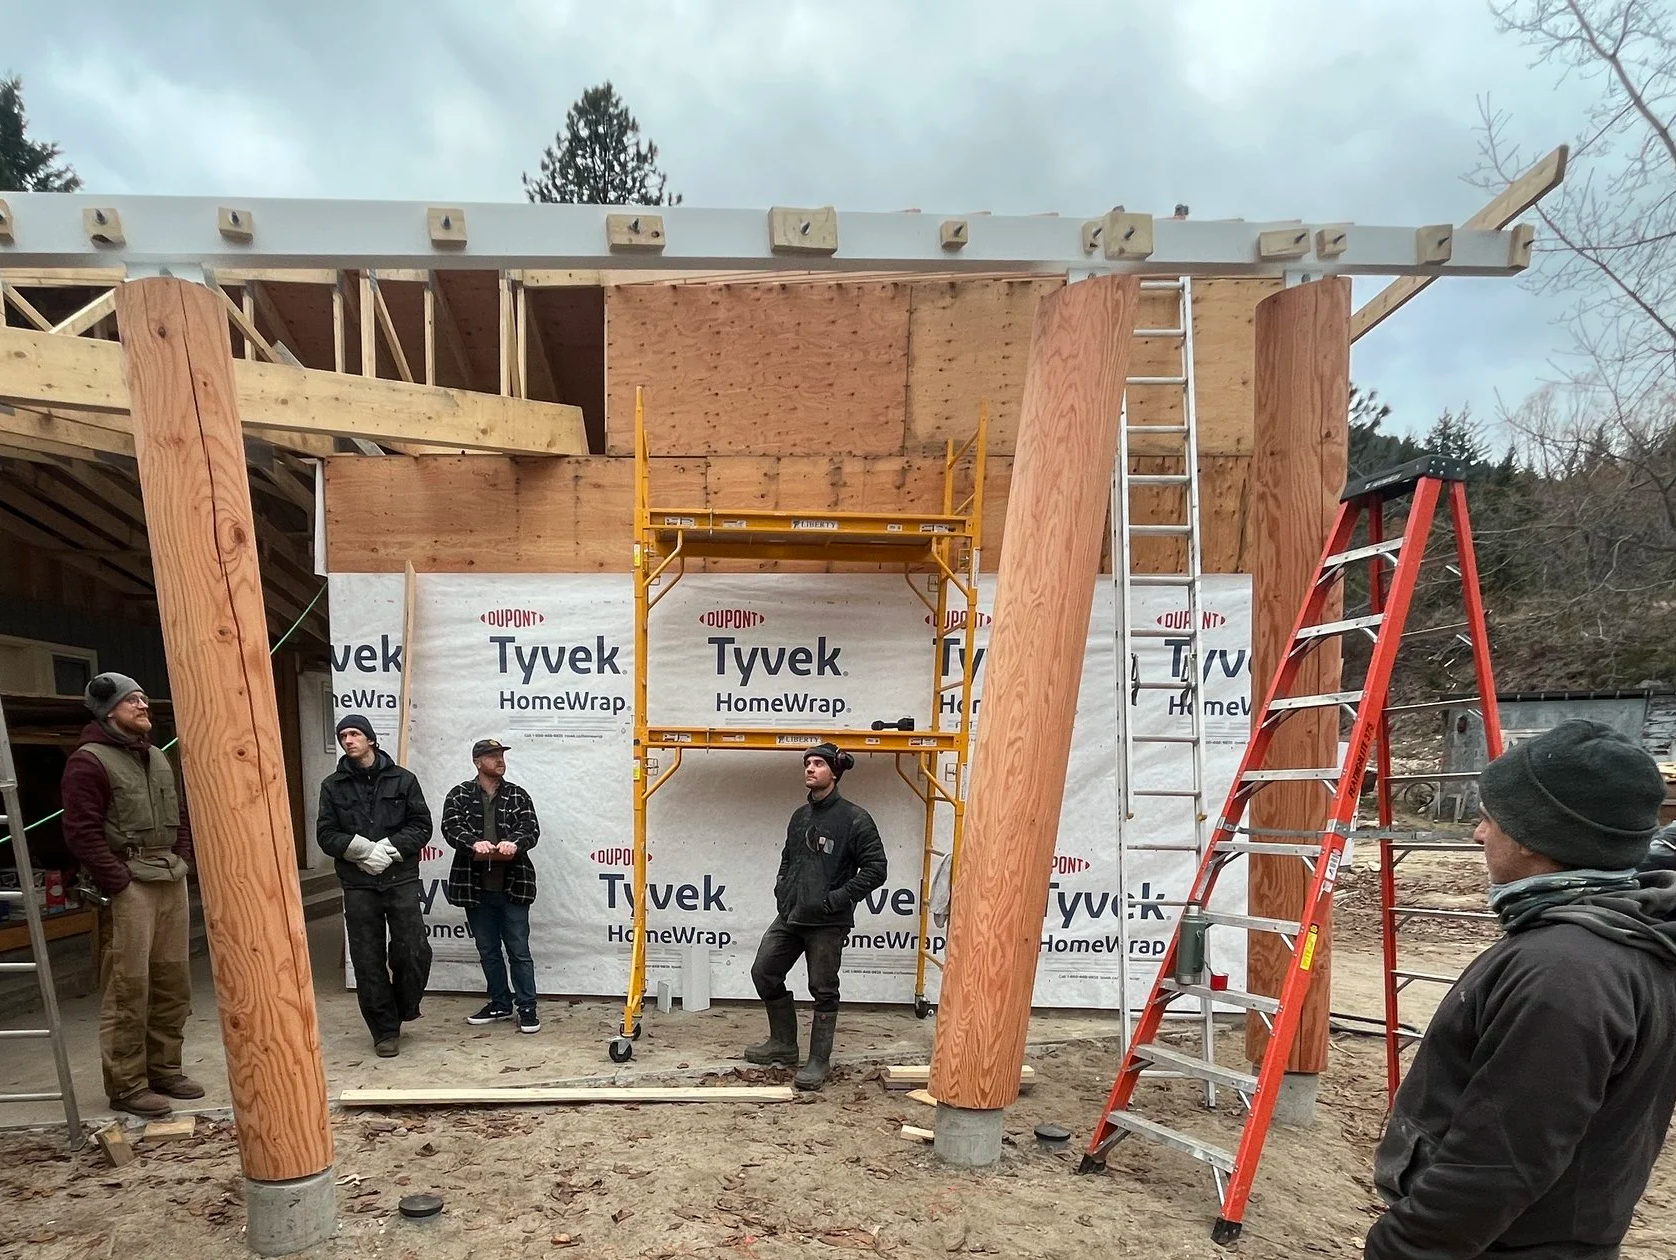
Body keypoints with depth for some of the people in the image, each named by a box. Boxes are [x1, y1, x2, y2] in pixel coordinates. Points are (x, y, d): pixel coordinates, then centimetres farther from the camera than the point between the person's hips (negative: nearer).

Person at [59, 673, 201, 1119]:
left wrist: (183, 861, 10)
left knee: (173, 983, 11)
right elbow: (81, 832, -14)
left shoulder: (157, 757, 17)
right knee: (128, 988, -4)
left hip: (172, 881, 8)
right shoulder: (89, 761, -8)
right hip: (129, 885, -8)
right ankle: (126, 1085, 6)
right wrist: (118, 881, -17)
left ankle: (164, 1070, 22)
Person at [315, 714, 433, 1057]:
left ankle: (405, 1007, 24)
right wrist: (363, 848, -14)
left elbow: (421, 825, 1)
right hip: (358, 885, 1)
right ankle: (385, 1030, 17)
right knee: (368, 961, 4)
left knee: (414, 952, -5)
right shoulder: (333, 785, 6)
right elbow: (326, 833, 1)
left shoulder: (402, 779, 4)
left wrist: (388, 848, -13)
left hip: (400, 879, -1)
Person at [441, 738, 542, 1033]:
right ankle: (500, 1004, 27)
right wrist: (473, 843, -30)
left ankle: (527, 1008, 11)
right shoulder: (459, 795, 5)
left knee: (519, 951, 2)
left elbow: (531, 828, -6)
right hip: (475, 887, 2)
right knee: (488, 951, 14)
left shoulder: (518, 795, 5)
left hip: (512, 886, -1)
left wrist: (514, 842, -28)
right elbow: (451, 827, -9)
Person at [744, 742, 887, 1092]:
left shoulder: (854, 818, -10)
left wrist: (837, 899, -16)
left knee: (823, 991, 3)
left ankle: (819, 1062, 18)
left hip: (827, 923, -7)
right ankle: (783, 1044, 29)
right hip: (789, 916, 7)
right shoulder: (800, 816, 12)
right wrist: (781, 889, 9)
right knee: (764, 973, 11)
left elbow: (875, 869, -12)